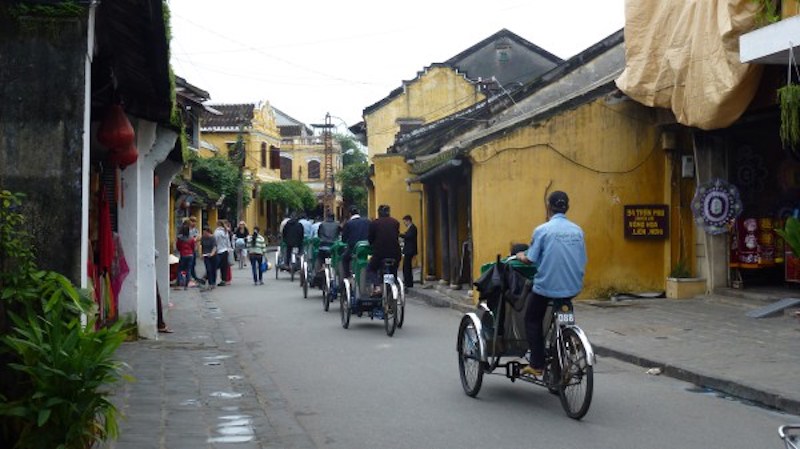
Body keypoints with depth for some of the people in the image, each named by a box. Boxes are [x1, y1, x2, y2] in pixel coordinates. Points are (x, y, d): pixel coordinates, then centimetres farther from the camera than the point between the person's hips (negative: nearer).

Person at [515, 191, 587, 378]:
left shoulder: (542, 230, -10)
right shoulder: (577, 230, 3)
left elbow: (530, 260, -8)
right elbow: (583, 262, 7)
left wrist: (521, 256, 14)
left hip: (547, 287, -4)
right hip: (573, 288, 5)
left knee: (532, 320, 16)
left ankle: (537, 365, 8)